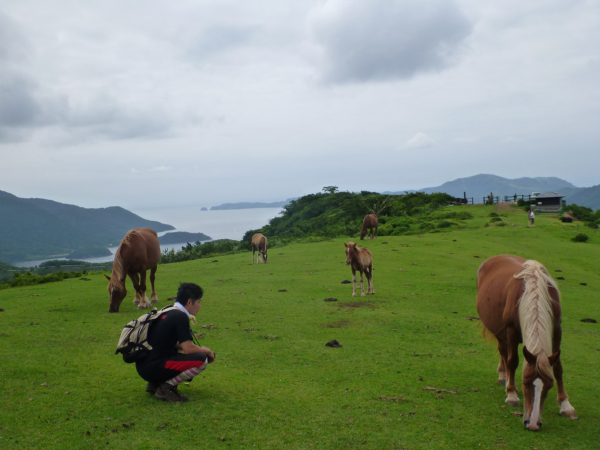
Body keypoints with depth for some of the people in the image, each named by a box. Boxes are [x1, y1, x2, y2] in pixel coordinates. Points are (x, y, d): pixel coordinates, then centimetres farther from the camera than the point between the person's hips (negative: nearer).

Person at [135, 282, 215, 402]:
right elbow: (188, 349, -15)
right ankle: (166, 387, -6)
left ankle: (155, 383, 15)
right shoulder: (180, 317, -12)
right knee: (201, 360, -15)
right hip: (152, 369, -9)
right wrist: (206, 350, 5)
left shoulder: (168, 312, 14)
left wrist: (200, 349, 16)